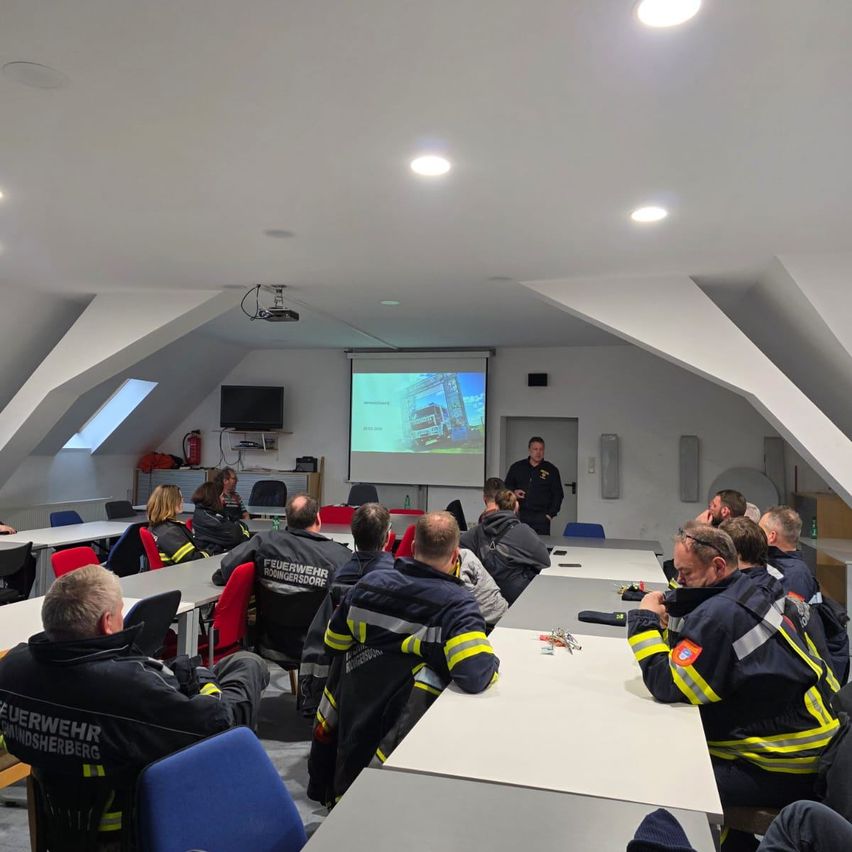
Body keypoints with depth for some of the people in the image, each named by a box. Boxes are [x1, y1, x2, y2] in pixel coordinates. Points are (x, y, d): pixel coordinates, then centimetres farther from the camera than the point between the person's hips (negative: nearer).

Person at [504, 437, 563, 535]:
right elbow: (506, 487, 20)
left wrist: (551, 514, -1)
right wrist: (513, 492, -2)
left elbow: (558, 494, 8)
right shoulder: (517, 467, 12)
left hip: (541, 518, -2)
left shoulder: (551, 470, 7)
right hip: (519, 515, 2)